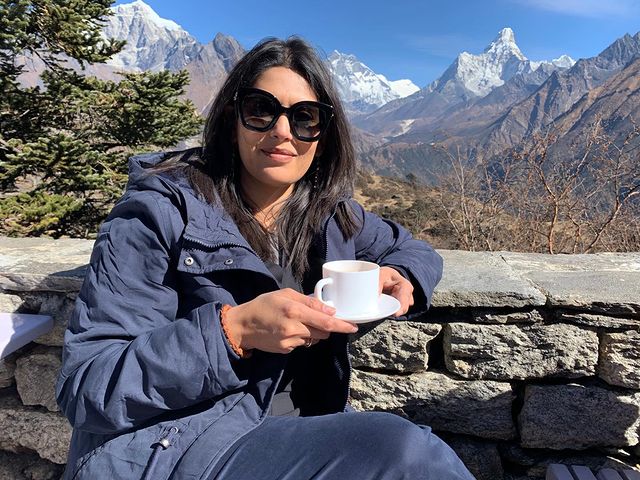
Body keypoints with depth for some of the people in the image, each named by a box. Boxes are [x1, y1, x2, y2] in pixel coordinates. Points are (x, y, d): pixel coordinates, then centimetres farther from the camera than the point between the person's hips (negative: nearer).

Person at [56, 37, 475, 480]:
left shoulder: (329, 216, 4)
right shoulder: (159, 213, -11)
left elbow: (413, 250, 19)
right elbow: (85, 387, -13)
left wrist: (398, 279, -5)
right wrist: (234, 330, -27)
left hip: (308, 438, 5)